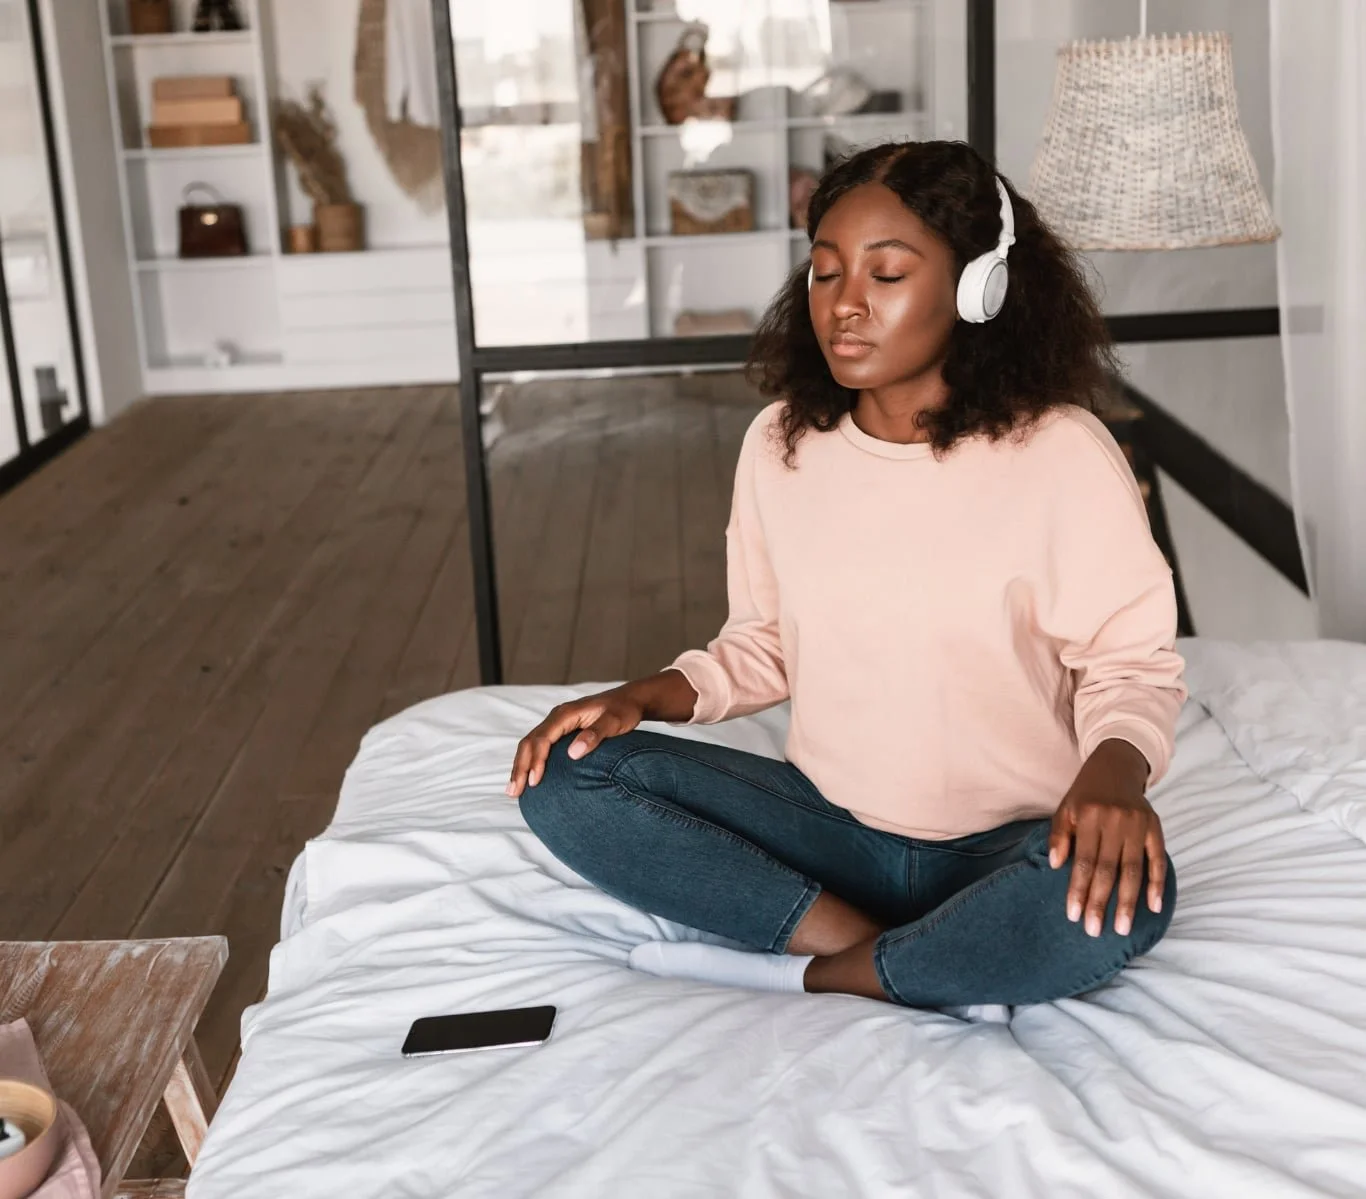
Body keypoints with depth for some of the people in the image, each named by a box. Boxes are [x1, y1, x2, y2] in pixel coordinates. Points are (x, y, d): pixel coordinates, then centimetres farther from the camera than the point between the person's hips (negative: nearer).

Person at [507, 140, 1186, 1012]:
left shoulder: (1060, 453, -14)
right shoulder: (780, 443, -1)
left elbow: (1131, 661, -8)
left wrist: (1115, 769, -30)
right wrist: (654, 695, -7)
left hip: (1007, 845, -4)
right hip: (833, 823, 4)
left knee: (1121, 897, -37)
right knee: (566, 781, -14)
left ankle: (801, 977, -16)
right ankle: (925, 959, -17)